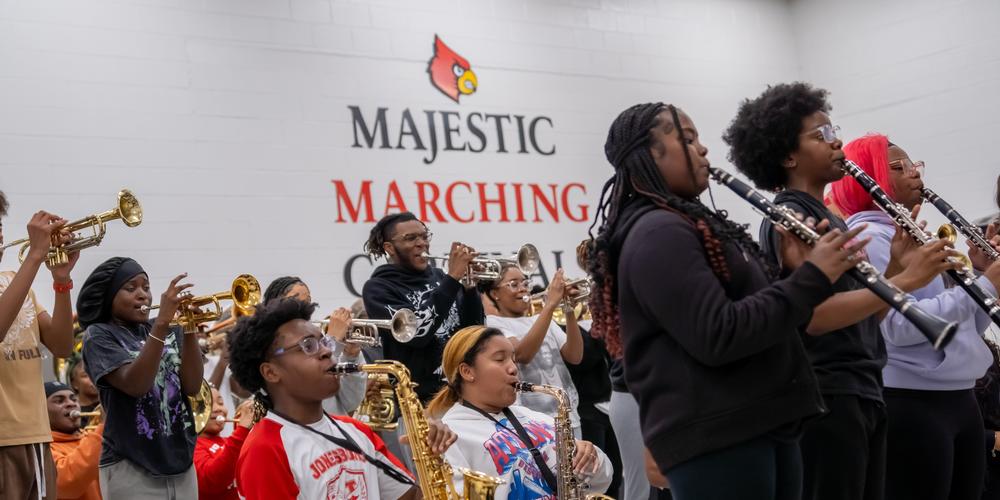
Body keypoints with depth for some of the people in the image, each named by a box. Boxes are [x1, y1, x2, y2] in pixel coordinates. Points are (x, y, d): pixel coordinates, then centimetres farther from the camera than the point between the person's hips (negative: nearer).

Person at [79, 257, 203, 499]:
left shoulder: (167, 330, 9)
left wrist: (190, 329, -14)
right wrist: (162, 322, -24)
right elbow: (134, 384, -19)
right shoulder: (99, 335, -3)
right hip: (131, 467, -4)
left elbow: (192, 387, -3)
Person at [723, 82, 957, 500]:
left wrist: (896, 263, 2)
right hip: (826, 397, -9)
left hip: (864, 391, 9)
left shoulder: (829, 217, 18)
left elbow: (866, 315, 16)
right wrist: (906, 280, -21)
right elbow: (815, 316, -22)